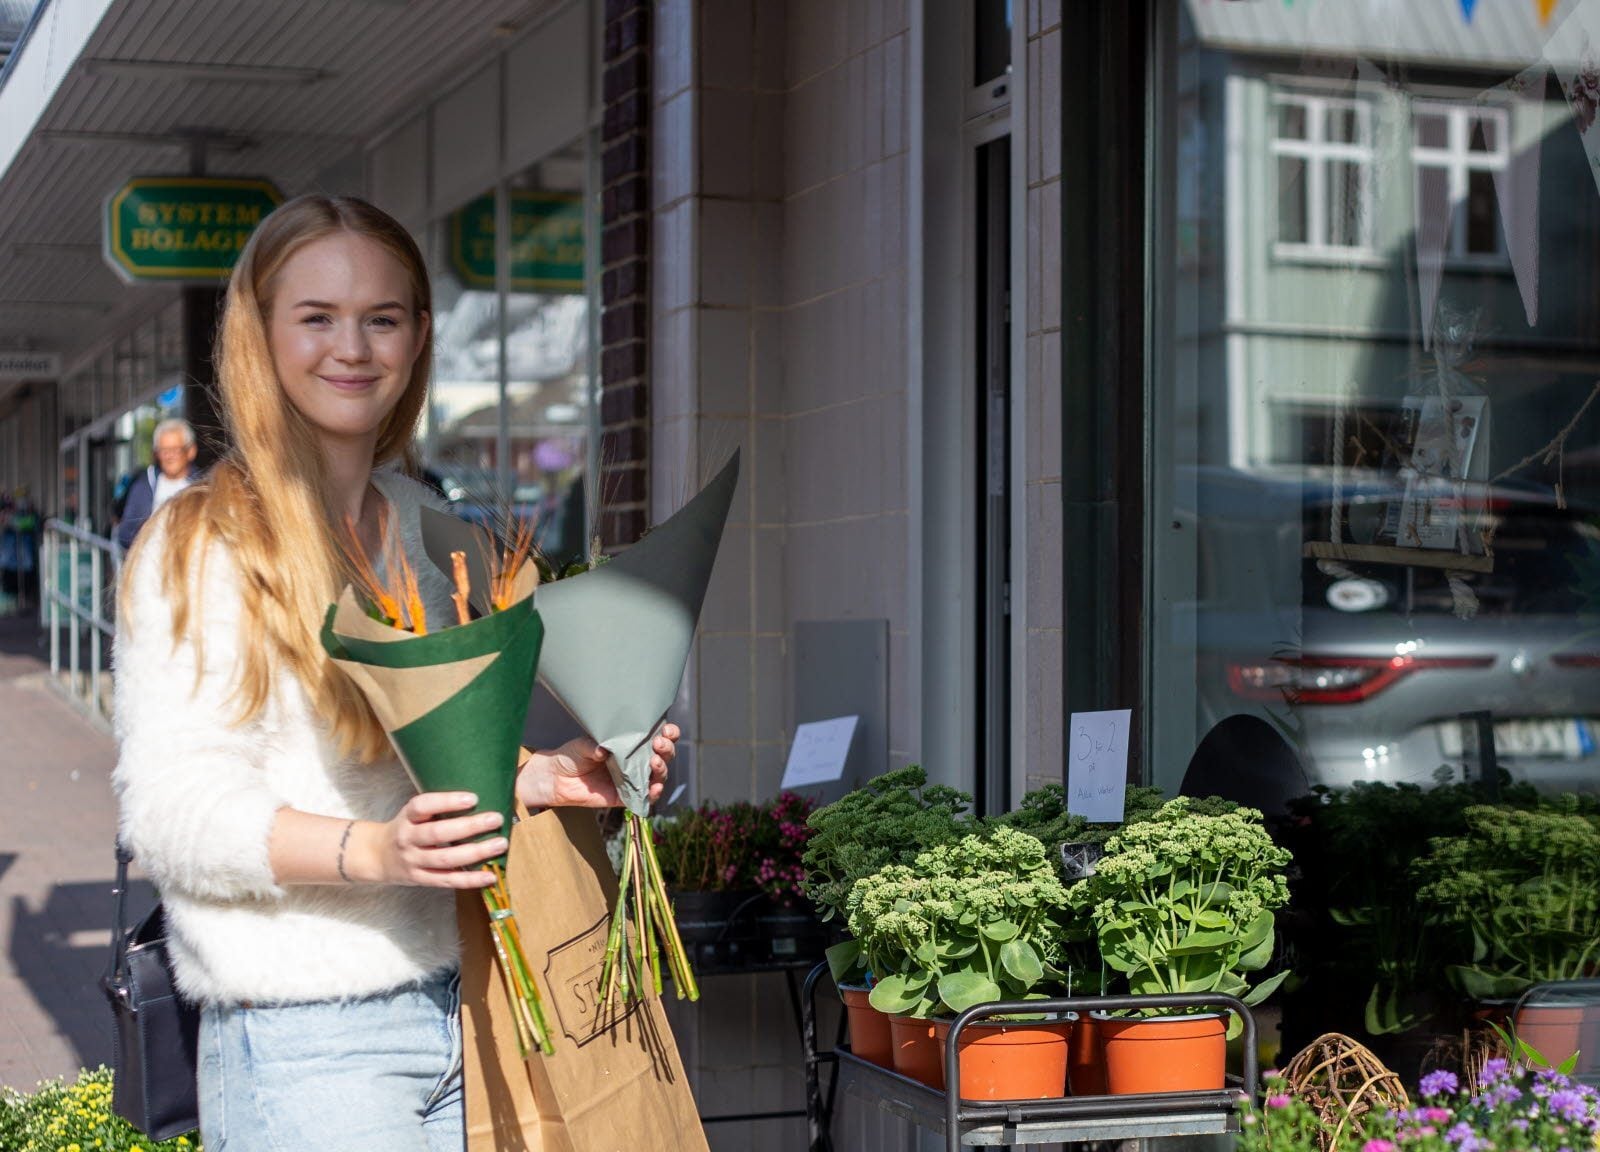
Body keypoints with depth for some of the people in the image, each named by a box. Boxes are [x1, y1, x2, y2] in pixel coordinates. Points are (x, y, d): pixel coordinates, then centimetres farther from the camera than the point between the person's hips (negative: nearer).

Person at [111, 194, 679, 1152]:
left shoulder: (432, 532, 14)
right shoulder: (203, 546, -7)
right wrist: (375, 850, -27)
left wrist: (555, 777, 3)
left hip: (461, 1005, 6)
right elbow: (173, 808, -14)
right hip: (302, 1043, -6)